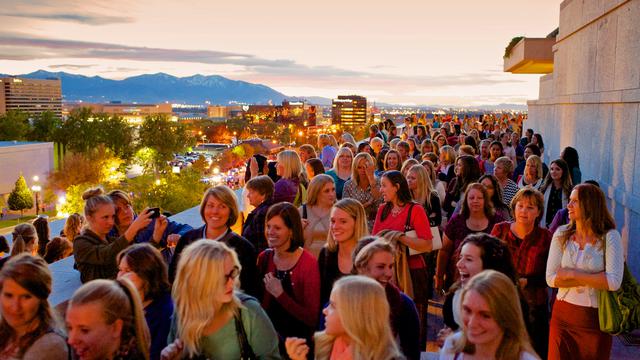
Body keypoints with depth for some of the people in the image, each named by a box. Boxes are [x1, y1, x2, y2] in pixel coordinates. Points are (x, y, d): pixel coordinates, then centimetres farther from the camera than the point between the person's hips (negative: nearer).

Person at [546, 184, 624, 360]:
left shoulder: (609, 237, -8)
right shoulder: (561, 234, -2)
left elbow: (614, 282, -19)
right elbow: (551, 278, -8)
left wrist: (572, 274, -15)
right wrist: (594, 280, -13)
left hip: (596, 318, -2)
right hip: (563, 314, 2)